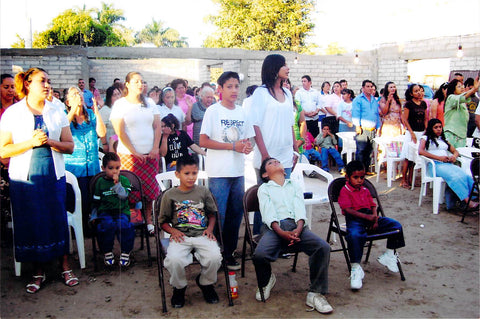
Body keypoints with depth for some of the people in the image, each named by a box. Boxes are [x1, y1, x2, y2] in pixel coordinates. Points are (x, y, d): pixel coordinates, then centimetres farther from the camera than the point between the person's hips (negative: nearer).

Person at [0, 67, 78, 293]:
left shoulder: (56, 113, 7)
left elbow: (69, 146, 5)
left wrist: (49, 142, -13)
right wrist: (31, 142, -16)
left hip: (53, 175, 2)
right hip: (24, 178, -1)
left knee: (59, 220, 4)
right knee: (31, 223, 4)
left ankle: (65, 268, 18)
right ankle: (39, 272, 19)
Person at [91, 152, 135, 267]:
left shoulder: (124, 180, 8)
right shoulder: (100, 182, 11)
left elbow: (124, 195, -8)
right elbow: (96, 202, 16)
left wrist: (117, 183, -15)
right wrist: (94, 216, 10)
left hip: (121, 211, -1)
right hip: (105, 212, 1)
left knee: (123, 224, -32)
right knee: (108, 224, -32)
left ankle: (125, 253, -15)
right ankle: (107, 253, -12)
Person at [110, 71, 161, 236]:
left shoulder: (149, 103, 12)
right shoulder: (120, 104, -1)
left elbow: (158, 126, 10)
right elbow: (120, 132, -7)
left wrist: (155, 148, -1)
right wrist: (135, 152, -12)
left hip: (150, 154, 4)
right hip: (129, 155, -4)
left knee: (150, 189, 4)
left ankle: (148, 221, 14)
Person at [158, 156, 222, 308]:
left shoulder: (203, 191, 11)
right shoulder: (169, 195, 6)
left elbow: (212, 214, 19)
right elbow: (163, 221, 12)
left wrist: (210, 228, 1)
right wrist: (173, 230, -7)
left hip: (202, 235, 1)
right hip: (180, 237, -1)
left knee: (214, 257, -27)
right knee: (174, 260, -31)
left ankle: (206, 283, 9)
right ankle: (179, 287, 4)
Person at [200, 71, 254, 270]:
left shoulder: (241, 112, 11)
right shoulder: (213, 111, -6)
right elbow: (203, 141, -12)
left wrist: (247, 146, -7)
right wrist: (233, 146, -15)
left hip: (238, 171, 6)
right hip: (219, 172, -6)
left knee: (236, 213, 11)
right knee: (218, 216, -3)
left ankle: (228, 253, 24)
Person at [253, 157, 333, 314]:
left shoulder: (294, 185, 27)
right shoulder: (264, 188, 19)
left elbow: (300, 210, 11)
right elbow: (268, 213, 2)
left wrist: (298, 229, -11)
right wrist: (281, 233, -17)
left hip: (296, 225, 2)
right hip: (275, 227, -2)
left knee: (323, 247, -26)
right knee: (259, 255, -31)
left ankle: (315, 294, -14)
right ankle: (266, 281, 6)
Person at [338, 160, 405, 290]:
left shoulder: (365, 190, 24)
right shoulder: (345, 191, 0)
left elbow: (373, 206, 18)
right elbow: (348, 210, -11)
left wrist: (375, 220, -4)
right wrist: (367, 217, -20)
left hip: (370, 217, 7)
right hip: (355, 219, -7)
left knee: (396, 225, -5)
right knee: (354, 235, -40)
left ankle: (389, 254, 14)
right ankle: (355, 268, -29)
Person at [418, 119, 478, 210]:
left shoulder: (444, 140, 33)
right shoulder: (425, 138, 16)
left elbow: (455, 151, 31)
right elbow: (421, 151, -3)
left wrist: (454, 156, 4)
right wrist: (439, 158, -9)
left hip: (448, 164, 5)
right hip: (435, 165, -5)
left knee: (467, 176, -27)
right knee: (455, 177, -35)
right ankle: (467, 201, -42)